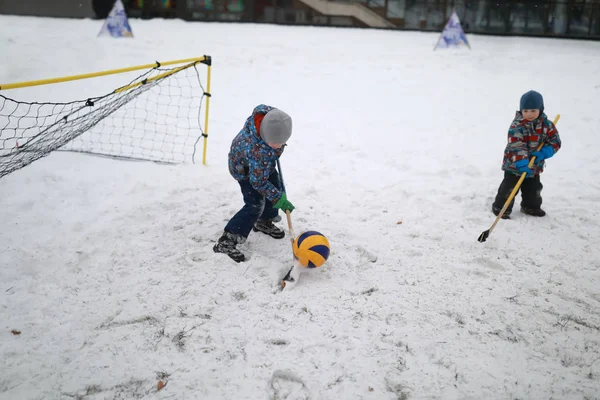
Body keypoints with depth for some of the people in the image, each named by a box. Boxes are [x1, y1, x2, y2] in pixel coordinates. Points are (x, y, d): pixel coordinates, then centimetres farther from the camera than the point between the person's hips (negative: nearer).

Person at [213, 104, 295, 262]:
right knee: (255, 204, -16)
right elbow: (258, 181, -32)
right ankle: (226, 241, -14)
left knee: (276, 187, 16)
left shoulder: (273, 116, -32)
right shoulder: (259, 151, -47)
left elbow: (262, 108, -3)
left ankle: (264, 222, 39)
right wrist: (279, 199, -28)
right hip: (244, 167, -8)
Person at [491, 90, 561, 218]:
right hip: (514, 164, -5)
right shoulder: (516, 126, -21)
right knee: (509, 187, -4)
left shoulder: (546, 124, -6)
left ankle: (531, 207, 39)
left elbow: (555, 141, -3)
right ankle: (501, 208, 12)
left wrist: (543, 153, -20)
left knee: (534, 188, 19)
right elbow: (516, 146, -29)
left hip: (535, 166, 5)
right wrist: (522, 163, -39)